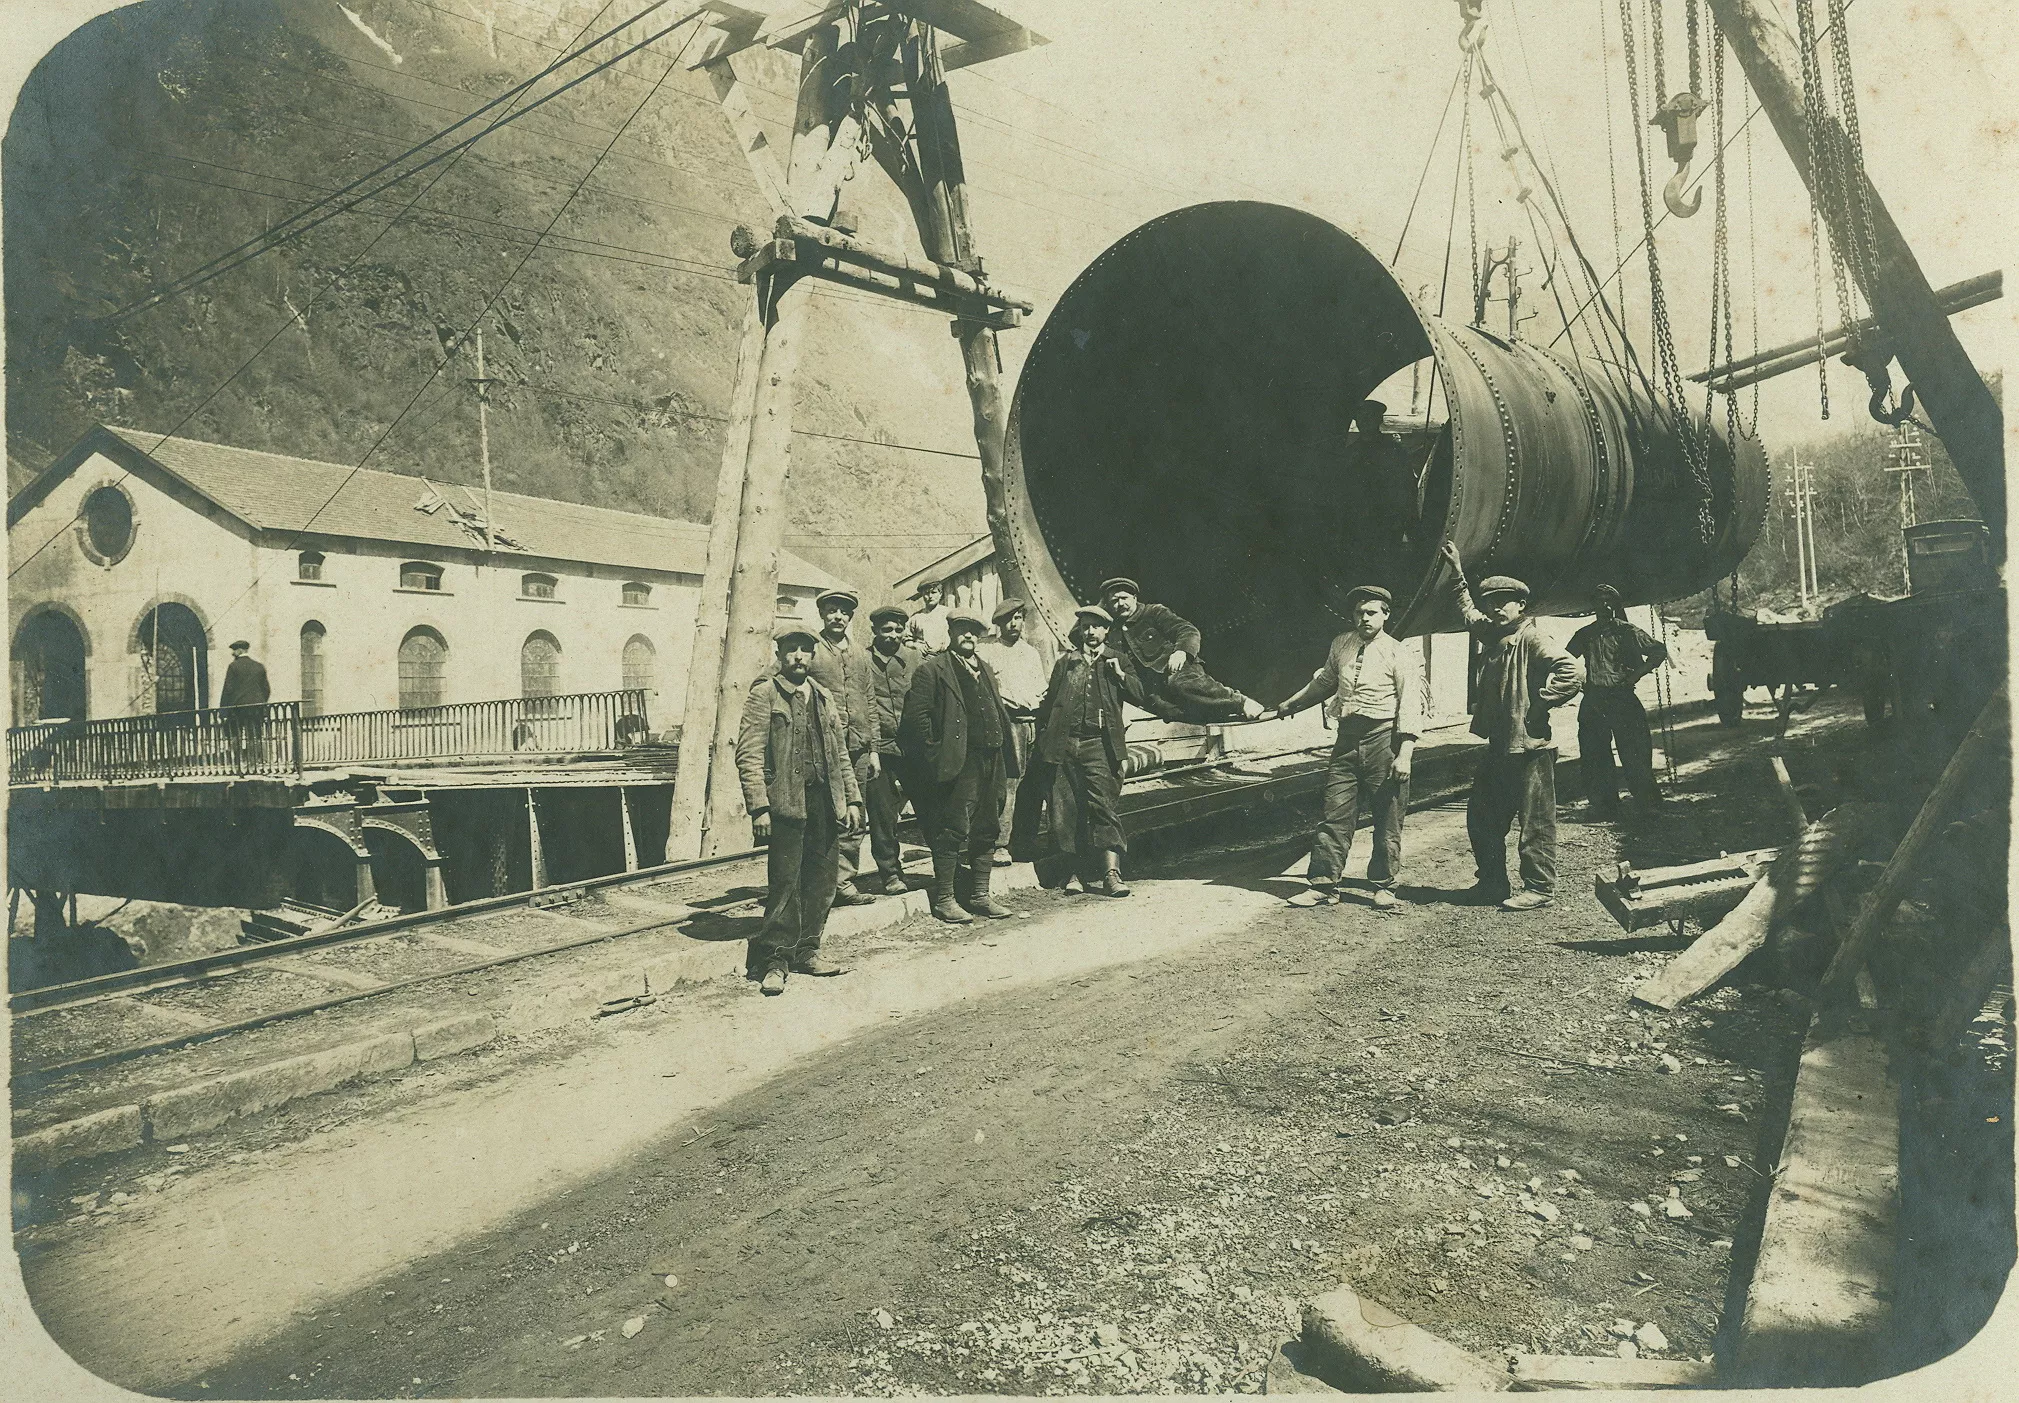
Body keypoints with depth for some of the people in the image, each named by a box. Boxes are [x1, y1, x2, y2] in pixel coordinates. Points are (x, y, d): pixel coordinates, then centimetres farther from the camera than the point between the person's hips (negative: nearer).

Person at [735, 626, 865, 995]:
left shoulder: (826, 698, 18)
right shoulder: (764, 695, -1)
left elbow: (841, 754, 21)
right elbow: (749, 755, -8)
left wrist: (852, 799, 13)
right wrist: (759, 807, -15)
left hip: (826, 802, 6)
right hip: (787, 802, -6)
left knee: (821, 883, 8)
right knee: (784, 883, -5)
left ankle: (806, 952, 20)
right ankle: (775, 960, 5)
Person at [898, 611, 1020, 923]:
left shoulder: (985, 670, 21)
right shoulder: (932, 669, -2)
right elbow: (916, 713, -10)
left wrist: (1004, 754, 14)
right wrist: (935, 751, -13)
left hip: (991, 761, 7)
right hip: (960, 762, -7)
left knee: (986, 831, 10)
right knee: (954, 830, -7)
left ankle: (980, 896, 19)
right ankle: (944, 899, 2)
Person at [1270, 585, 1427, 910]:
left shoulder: (1398, 654, -5)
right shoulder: (1341, 644, 11)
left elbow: (1410, 704, -9)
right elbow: (1325, 680, 29)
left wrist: (1404, 753, -17)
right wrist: (1292, 705, 37)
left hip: (1383, 737, -4)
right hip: (1347, 737, 4)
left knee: (1387, 817, 3)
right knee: (1335, 813, 2)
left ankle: (1383, 886, 15)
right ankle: (1323, 884, 7)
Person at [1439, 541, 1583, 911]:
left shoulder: (1532, 640, -13)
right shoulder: (1491, 635, 11)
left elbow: (1572, 671, -24)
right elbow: (1468, 609, 31)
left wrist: (1540, 703, -18)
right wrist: (1457, 571, 32)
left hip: (1530, 747, -9)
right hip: (1498, 745, 9)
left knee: (1535, 821, 1)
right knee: (1480, 817, 14)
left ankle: (1539, 888, 10)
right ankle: (1492, 882, 26)